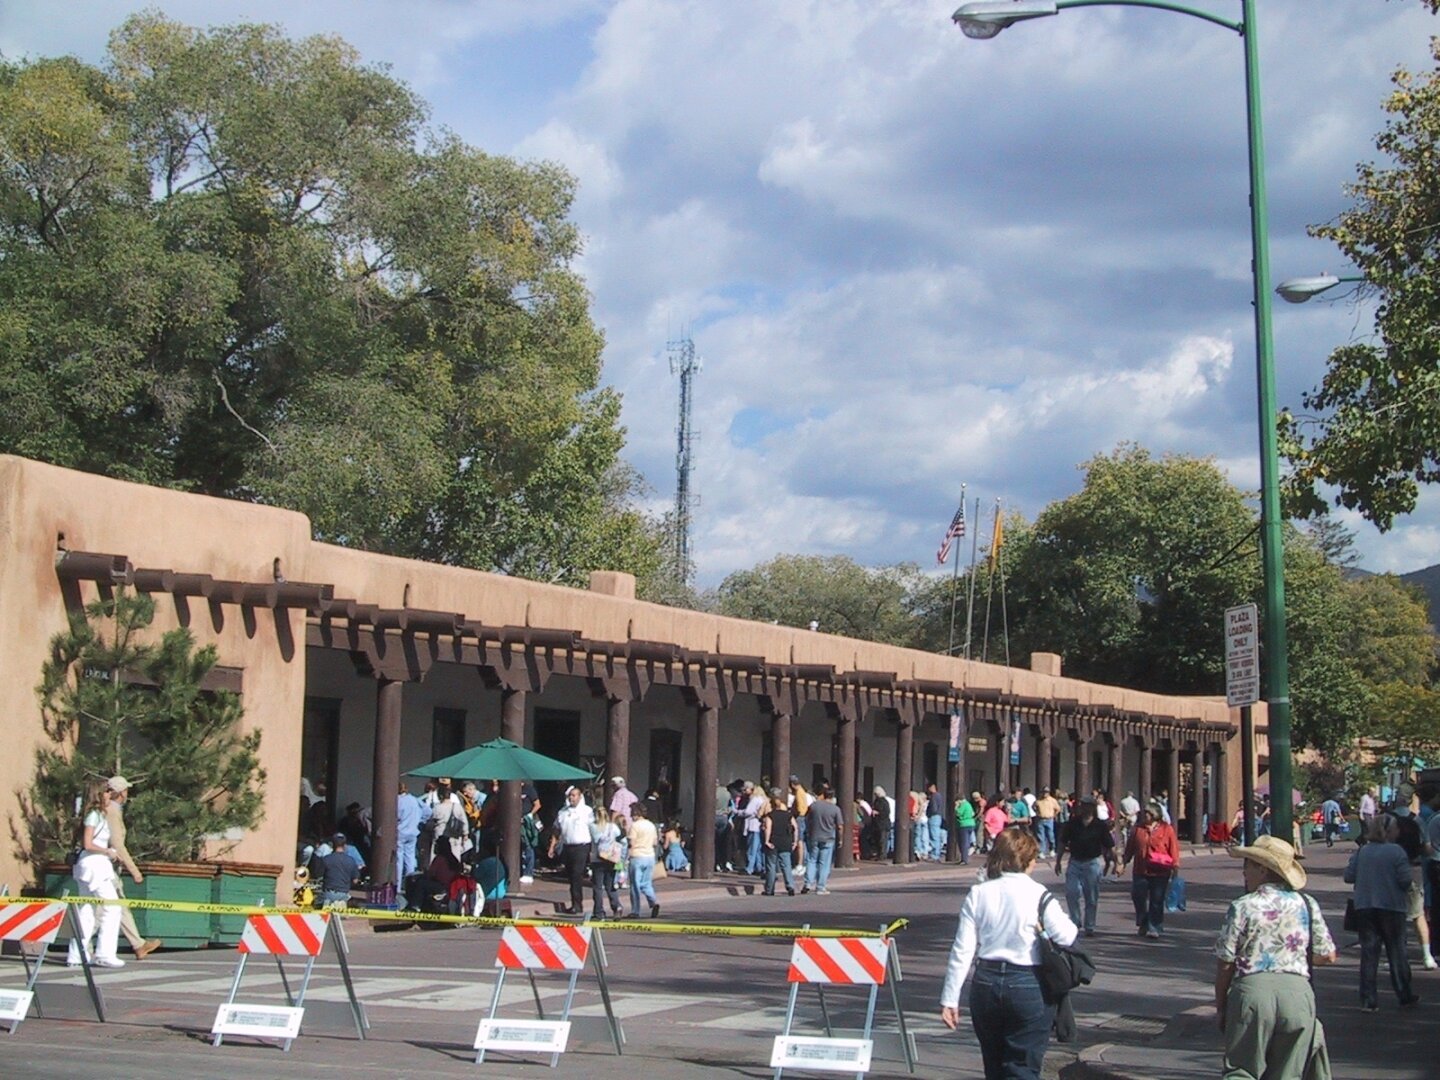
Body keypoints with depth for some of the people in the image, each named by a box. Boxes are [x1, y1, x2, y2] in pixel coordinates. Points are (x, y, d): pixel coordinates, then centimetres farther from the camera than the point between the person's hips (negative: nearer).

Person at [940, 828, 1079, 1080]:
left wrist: (949, 999, 1)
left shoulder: (977, 894, 0)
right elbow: (1066, 937, -11)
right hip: (1028, 986, -4)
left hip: (986, 984, 4)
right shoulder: (1037, 894, -9)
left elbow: (962, 950, -2)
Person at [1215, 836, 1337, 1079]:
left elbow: (1225, 963, -1)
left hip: (1253, 989, -3)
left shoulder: (1242, 906, -2)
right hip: (1297, 990, 3)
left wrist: (1220, 1006, 10)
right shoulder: (1307, 905, 7)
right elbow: (1327, 956, 9)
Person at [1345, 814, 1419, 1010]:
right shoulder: (1396, 851, -10)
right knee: (1396, 950, 11)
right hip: (1391, 906, -3)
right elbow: (1406, 880, -15)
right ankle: (1404, 995, 21)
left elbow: (1348, 876, 0)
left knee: (1368, 952, 5)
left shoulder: (1361, 851, 1)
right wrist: (1411, 880, 8)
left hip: (1364, 907, 3)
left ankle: (1368, 1000, 2)